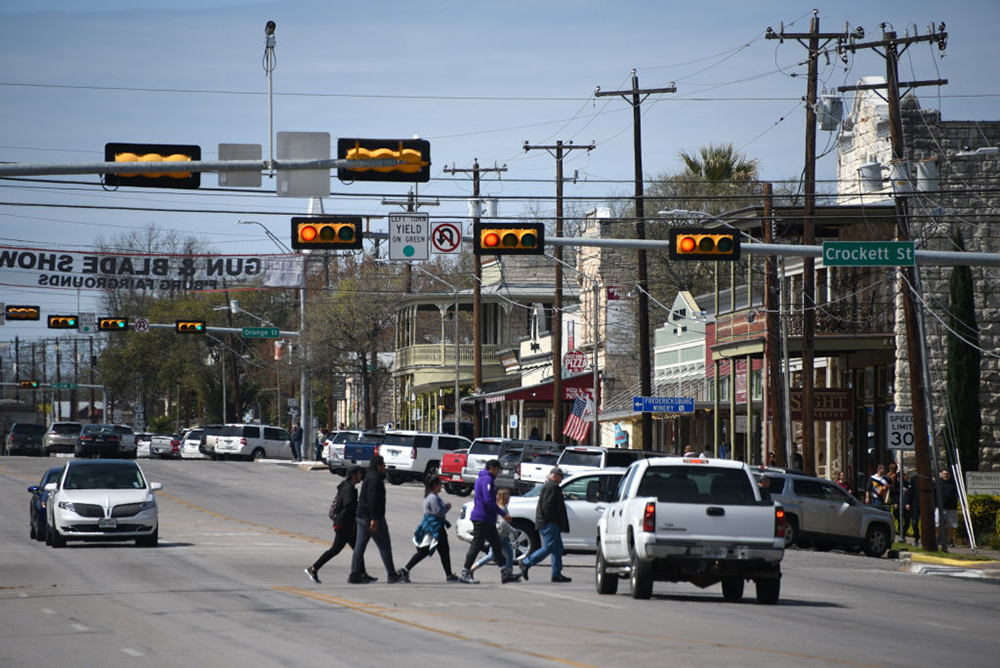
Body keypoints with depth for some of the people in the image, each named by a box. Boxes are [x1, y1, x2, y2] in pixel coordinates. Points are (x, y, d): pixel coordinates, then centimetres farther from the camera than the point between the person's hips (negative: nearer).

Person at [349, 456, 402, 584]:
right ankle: (391, 575, 1)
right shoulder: (375, 478, -14)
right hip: (373, 518, -10)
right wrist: (374, 519, -26)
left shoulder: (369, 477, 17)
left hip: (361, 516, 10)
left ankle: (355, 575, 3)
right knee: (385, 546, -2)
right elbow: (372, 499, -23)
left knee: (359, 546, 6)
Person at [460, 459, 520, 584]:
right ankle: (465, 573, -3)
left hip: (487, 520, 11)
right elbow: (489, 500, -22)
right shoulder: (487, 479, -14)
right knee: (476, 546, -6)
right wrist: (503, 513, -17)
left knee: (497, 545, 8)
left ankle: (505, 574, 8)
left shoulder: (482, 478, 19)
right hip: (482, 518, -11)